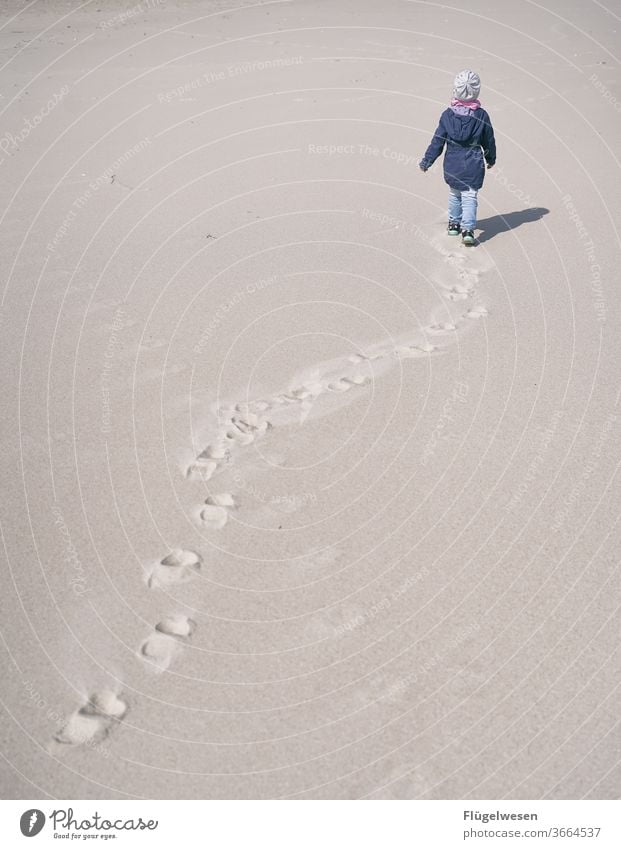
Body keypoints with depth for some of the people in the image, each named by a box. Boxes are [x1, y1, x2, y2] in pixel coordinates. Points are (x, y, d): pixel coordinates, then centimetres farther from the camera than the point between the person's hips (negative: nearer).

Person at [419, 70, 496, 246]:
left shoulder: (448, 114, -6)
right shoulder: (481, 115, -5)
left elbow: (437, 141, -3)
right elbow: (489, 141, 7)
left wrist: (427, 160, 6)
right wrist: (491, 159, 23)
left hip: (452, 164, 1)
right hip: (474, 165, -1)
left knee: (454, 194, 20)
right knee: (470, 196, 1)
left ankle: (454, 223, 32)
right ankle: (467, 229, -10)